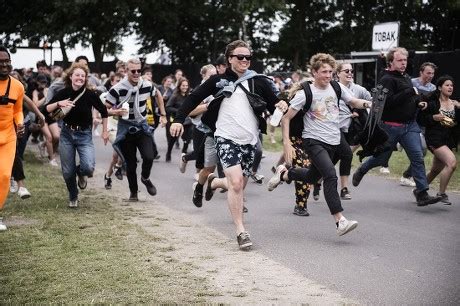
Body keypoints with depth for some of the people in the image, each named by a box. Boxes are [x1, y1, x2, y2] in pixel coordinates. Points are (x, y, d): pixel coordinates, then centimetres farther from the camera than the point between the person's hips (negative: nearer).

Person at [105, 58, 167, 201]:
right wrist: (115, 112, -31)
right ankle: (133, 192, 24)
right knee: (130, 163, 3)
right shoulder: (117, 89, -17)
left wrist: (163, 115, 15)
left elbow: (158, 95, 16)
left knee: (149, 156, -16)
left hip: (142, 126, 2)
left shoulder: (147, 86, -6)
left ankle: (145, 178, 16)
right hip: (126, 128, -2)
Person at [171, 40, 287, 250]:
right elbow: (194, 98, 7)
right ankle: (241, 232, -14)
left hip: (250, 140, 4)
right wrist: (179, 119, -3)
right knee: (236, 182, -17)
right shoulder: (218, 81, 3)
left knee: (240, 184, 11)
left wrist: (281, 105, -16)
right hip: (226, 138, -3)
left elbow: (273, 105, 8)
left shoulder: (258, 82, 6)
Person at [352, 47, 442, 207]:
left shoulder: (406, 77, 15)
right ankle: (360, 171, 39)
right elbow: (388, 102, -26)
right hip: (392, 126, -7)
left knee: (418, 157, -6)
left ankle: (422, 193, -7)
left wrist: (418, 102, 9)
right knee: (381, 157, 9)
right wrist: (410, 92, -24)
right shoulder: (387, 80, -13)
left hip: (410, 124, 7)